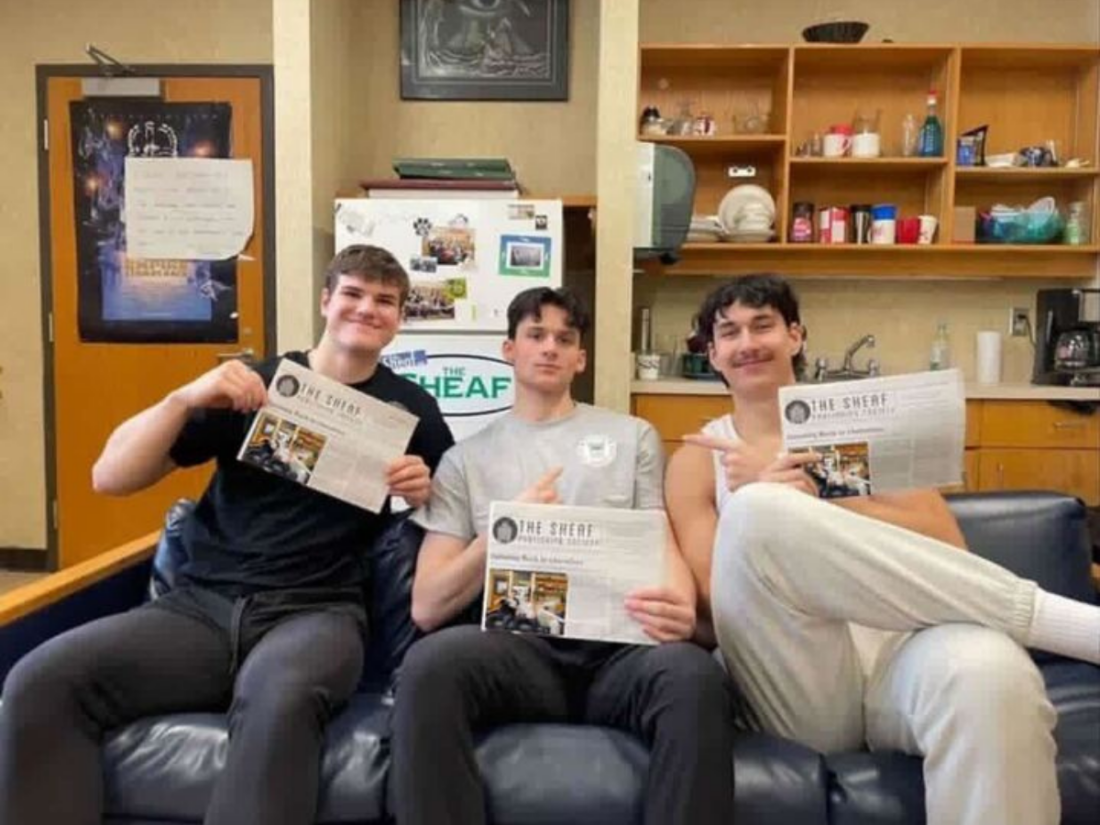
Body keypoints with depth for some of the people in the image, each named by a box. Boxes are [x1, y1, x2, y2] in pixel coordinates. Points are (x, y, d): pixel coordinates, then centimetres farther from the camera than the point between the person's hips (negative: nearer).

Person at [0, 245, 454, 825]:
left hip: (316, 611, -2)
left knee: (281, 701, -37)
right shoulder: (252, 387, 11)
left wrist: (426, 493, -5)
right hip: (202, 603, 2)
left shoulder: (410, 408, 11)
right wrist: (184, 398, -9)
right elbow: (109, 478, 8)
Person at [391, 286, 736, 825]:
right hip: (518, 645, 0)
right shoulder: (467, 457, 15)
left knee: (695, 676, -33)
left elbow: (663, 544, 10)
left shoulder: (633, 436, 18)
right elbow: (427, 607, 8)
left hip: (619, 643, 1)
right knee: (430, 663, -33)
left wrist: (680, 605, -14)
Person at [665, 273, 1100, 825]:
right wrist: (764, 511, -13)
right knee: (756, 511, -31)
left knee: (989, 668, -38)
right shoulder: (698, 460, 14)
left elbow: (947, 547, 3)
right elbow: (711, 612, 4)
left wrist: (813, 505, -8)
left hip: (898, 648, 1)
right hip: (797, 685, 0)